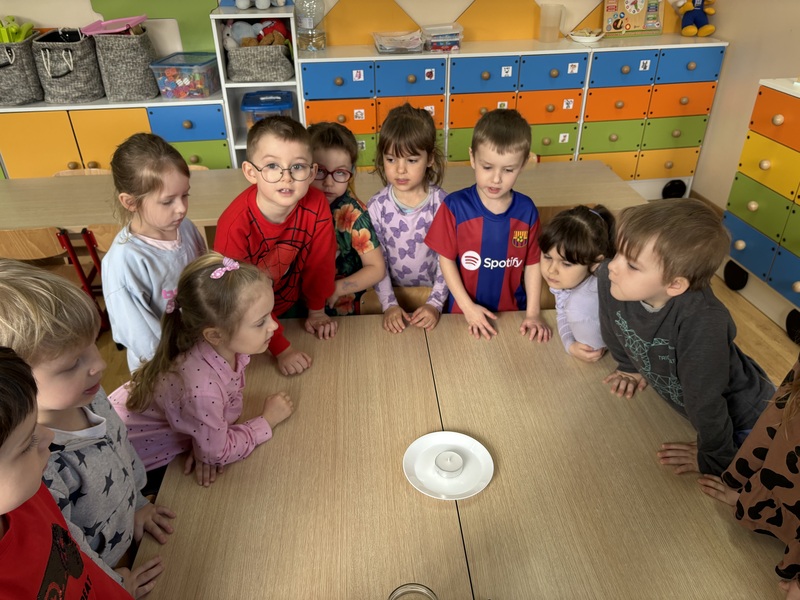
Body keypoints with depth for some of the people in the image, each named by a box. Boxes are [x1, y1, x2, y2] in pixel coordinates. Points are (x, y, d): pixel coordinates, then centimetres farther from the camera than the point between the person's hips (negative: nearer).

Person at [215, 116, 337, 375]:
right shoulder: (235, 226, -35)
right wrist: (281, 348, -24)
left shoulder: (316, 205, -25)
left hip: (291, 305, 3)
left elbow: (320, 260, -9)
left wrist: (316, 310, 2)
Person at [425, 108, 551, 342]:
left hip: (512, 312, 2)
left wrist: (533, 312, -6)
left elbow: (533, 263, -1)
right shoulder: (455, 206, -16)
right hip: (465, 312, -2)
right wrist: (468, 307, -13)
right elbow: (446, 259, -11)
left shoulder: (526, 210, -9)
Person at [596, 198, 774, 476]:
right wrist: (631, 367, 8)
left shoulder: (702, 321, -44)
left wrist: (714, 458, -17)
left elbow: (705, 399, -30)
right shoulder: (607, 278, -28)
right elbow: (613, 329, -6)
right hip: (675, 399, 5)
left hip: (742, 415, -4)